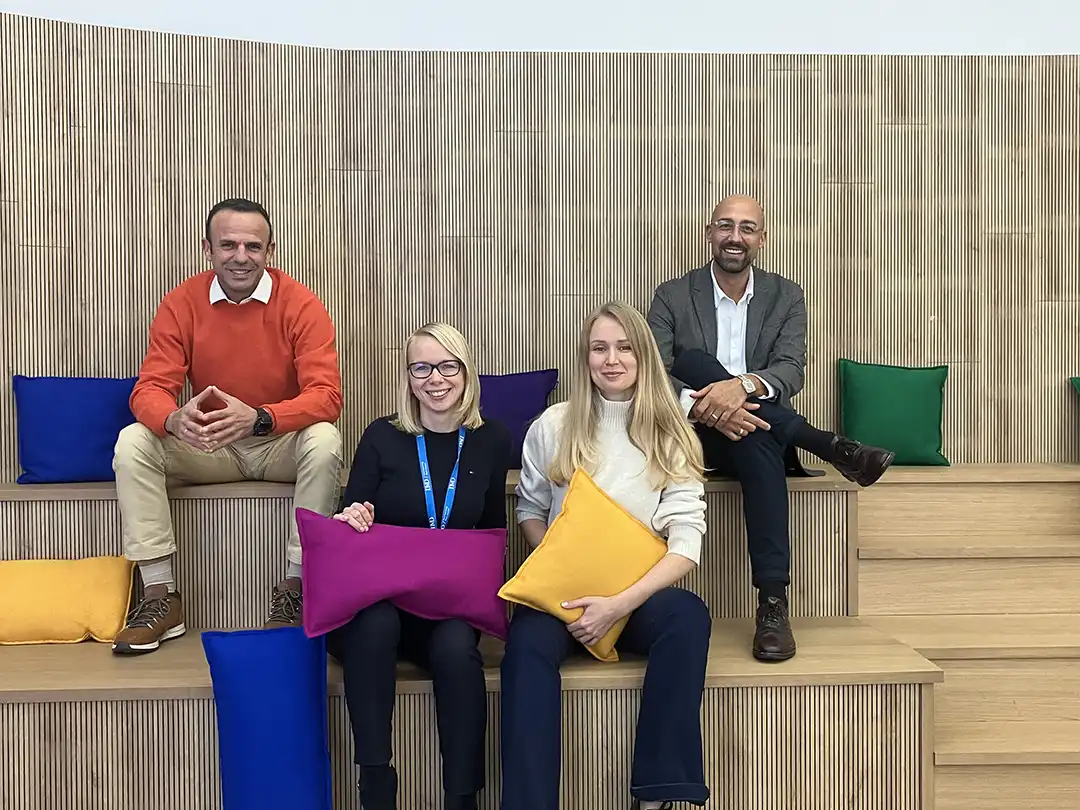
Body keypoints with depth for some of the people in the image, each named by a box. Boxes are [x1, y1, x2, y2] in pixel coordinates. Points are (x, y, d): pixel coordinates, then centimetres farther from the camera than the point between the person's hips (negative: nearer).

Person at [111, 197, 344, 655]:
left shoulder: (299, 304, -14)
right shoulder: (182, 303, -6)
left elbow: (326, 395, -22)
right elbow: (149, 389, -11)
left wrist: (257, 418, -40)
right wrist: (176, 419, -37)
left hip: (280, 444, -2)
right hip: (207, 446, 3)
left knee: (324, 441, -33)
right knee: (133, 442, -20)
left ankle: (294, 589, -20)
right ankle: (159, 595, -14)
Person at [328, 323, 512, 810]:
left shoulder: (492, 441, 5)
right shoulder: (383, 437, -1)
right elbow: (348, 520, 3)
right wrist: (350, 520, -19)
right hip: (376, 598, -1)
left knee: (456, 646, -31)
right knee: (375, 624, -34)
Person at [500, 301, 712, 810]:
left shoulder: (670, 435, 1)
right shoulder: (553, 426, 3)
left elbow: (686, 543, -8)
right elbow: (529, 510, 13)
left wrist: (620, 604, -22)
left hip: (637, 595, 0)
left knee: (689, 615, -32)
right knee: (528, 644, -33)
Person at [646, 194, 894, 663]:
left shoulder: (786, 297, 8)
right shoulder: (672, 297, 2)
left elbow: (792, 372, -8)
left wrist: (743, 385, -31)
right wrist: (701, 406, -31)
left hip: (758, 430, 1)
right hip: (695, 438, 0)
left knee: (754, 434, -37)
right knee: (694, 362, -29)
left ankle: (773, 602, -35)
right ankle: (830, 447, -25)